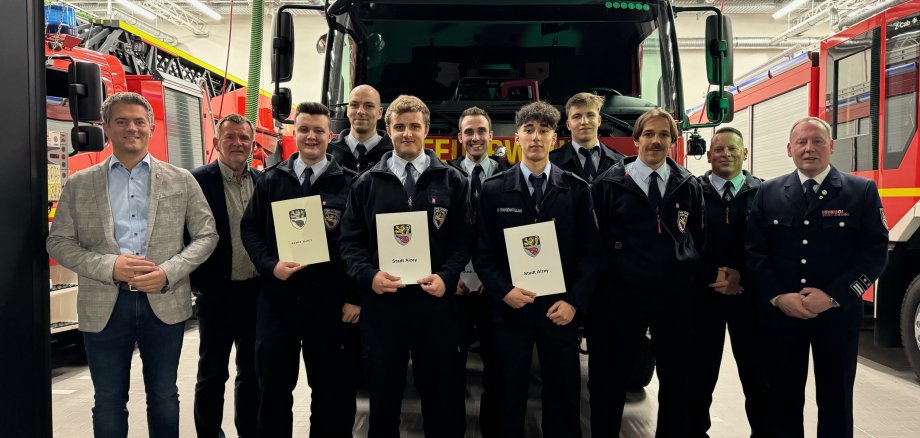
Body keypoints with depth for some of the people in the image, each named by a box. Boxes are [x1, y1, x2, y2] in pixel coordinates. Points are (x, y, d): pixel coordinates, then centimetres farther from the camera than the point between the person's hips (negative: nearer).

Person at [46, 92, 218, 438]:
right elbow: (59, 243, 4)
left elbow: (206, 235, 4)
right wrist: (109, 266, -14)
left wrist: (169, 272, -12)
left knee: (164, 396, 13)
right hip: (104, 306, 0)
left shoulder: (181, 180, 4)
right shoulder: (79, 184, 5)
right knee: (108, 400, 12)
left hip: (165, 303, 0)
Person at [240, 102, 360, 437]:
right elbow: (249, 227, 7)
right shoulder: (271, 179, 8)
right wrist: (269, 266, -10)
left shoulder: (347, 183, 0)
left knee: (331, 386, 11)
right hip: (277, 296, 2)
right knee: (273, 384, 13)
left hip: (329, 300, -2)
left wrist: (355, 296, -7)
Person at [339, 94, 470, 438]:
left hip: (435, 301, 0)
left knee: (442, 396, 10)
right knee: (383, 396, 13)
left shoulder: (452, 181, 6)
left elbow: (464, 239, 3)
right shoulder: (367, 183, 8)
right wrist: (368, 275, -12)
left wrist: (447, 276, -13)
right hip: (381, 303, 1)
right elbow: (350, 241, 5)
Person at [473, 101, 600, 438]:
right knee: (509, 400, 10)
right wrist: (503, 291, -13)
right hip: (509, 309, 0)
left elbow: (591, 252, 0)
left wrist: (574, 302, -10)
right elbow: (483, 254, 1)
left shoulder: (577, 190, 3)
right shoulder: (494, 190, 3)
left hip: (561, 310, 0)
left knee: (564, 398, 9)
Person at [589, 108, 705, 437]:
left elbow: (698, 240, 14)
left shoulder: (689, 186, 7)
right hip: (622, 297, -3)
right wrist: (597, 290, -3)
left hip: (676, 298, 3)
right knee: (610, 380, 7)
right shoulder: (609, 184, -3)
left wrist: (695, 281, 9)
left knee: (677, 379, 15)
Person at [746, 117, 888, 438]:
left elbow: (875, 251, -6)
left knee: (835, 399, 11)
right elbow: (754, 251, 1)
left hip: (838, 313, -1)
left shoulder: (862, 191, 0)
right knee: (783, 398, 10)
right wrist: (778, 297, -12)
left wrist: (832, 296, -16)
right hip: (780, 313, 1)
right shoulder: (768, 193, 5)